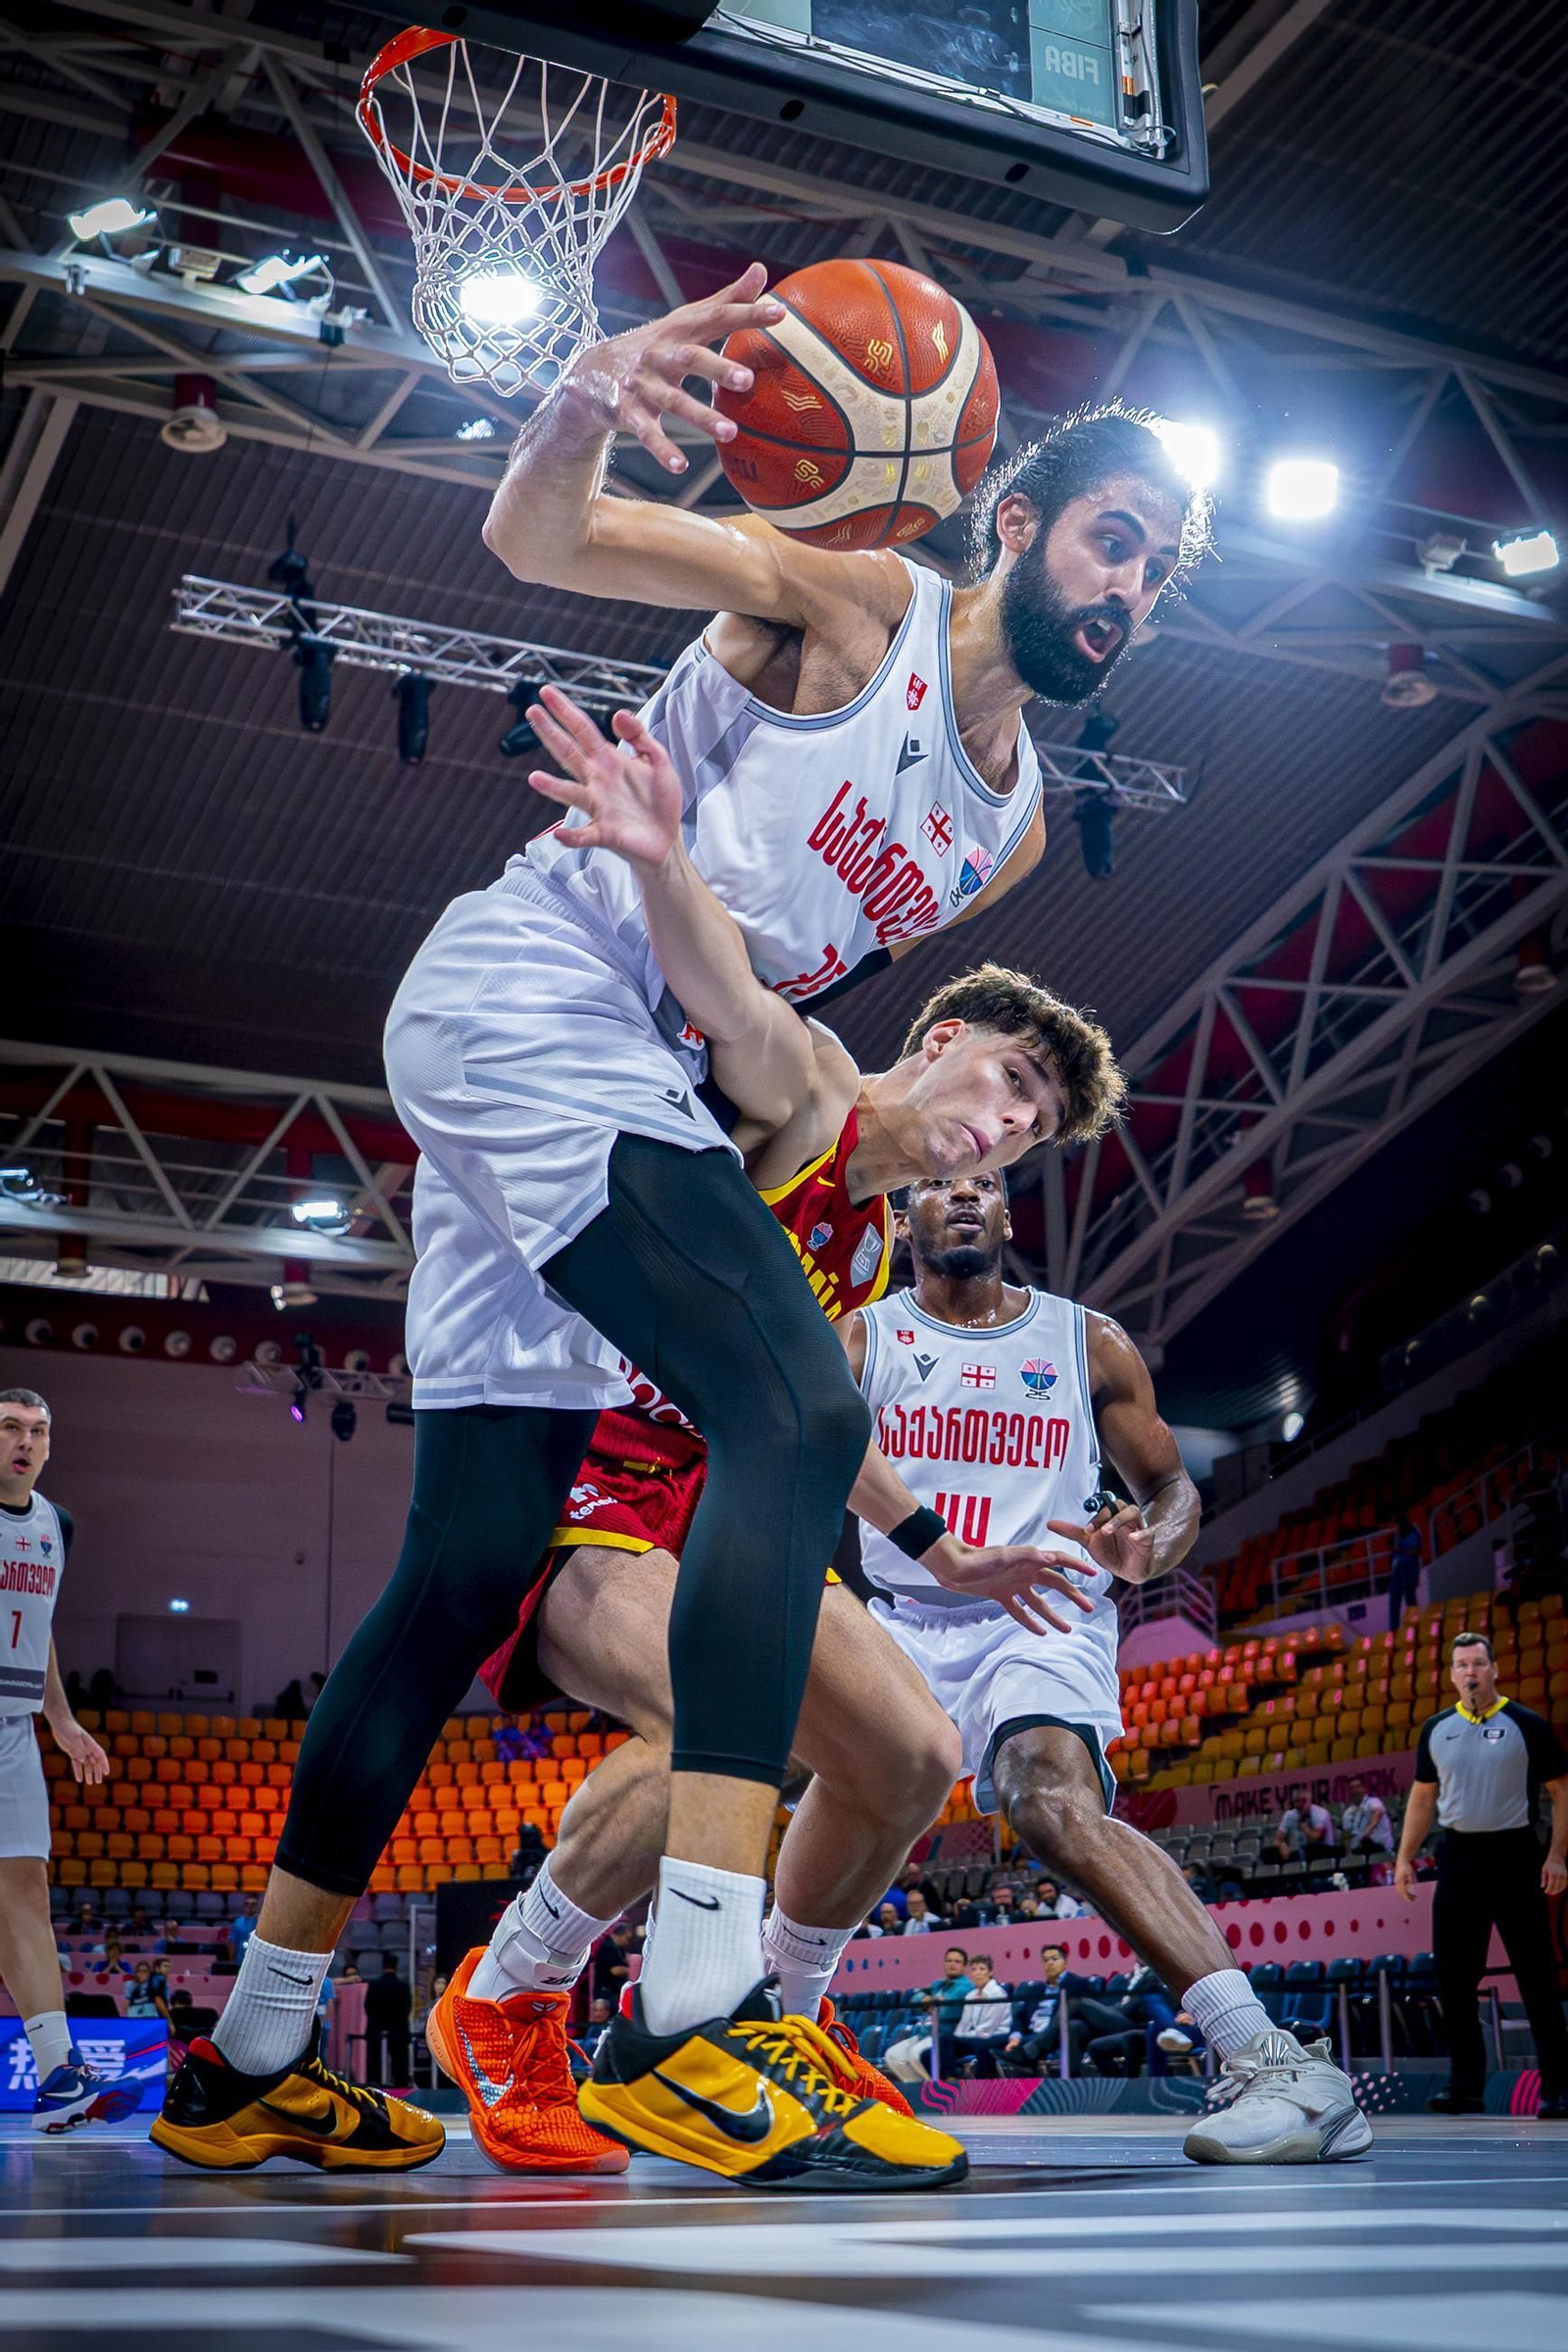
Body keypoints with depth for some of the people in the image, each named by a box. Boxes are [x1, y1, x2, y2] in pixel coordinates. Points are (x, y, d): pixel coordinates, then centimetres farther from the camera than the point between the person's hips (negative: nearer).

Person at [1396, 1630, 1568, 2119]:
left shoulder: (1526, 1725, -3)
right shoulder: (1436, 1729, 9)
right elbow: (1422, 1795, 16)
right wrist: (1405, 1857, 10)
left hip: (1513, 1856, -4)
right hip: (1458, 1857, 4)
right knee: (1453, 1977, 5)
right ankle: (1466, 2087, 13)